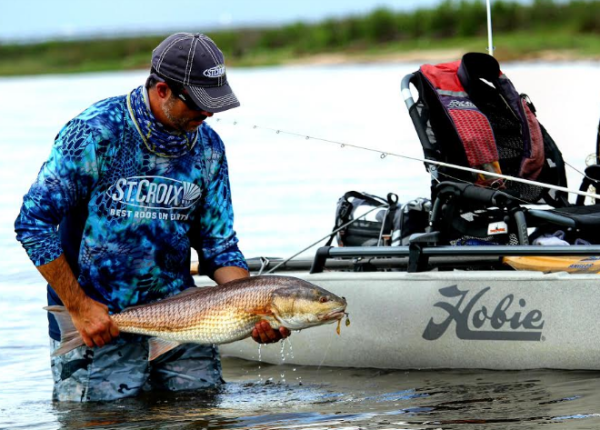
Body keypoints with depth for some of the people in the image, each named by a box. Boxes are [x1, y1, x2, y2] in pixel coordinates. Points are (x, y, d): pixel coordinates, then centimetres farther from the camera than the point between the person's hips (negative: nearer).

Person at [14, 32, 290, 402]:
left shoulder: (207, 147, 2)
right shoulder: (95, 133, -15)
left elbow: (219, 246, 7)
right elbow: (34, 223, -13)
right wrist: (80, 308, -14)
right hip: (100, 321, -4)